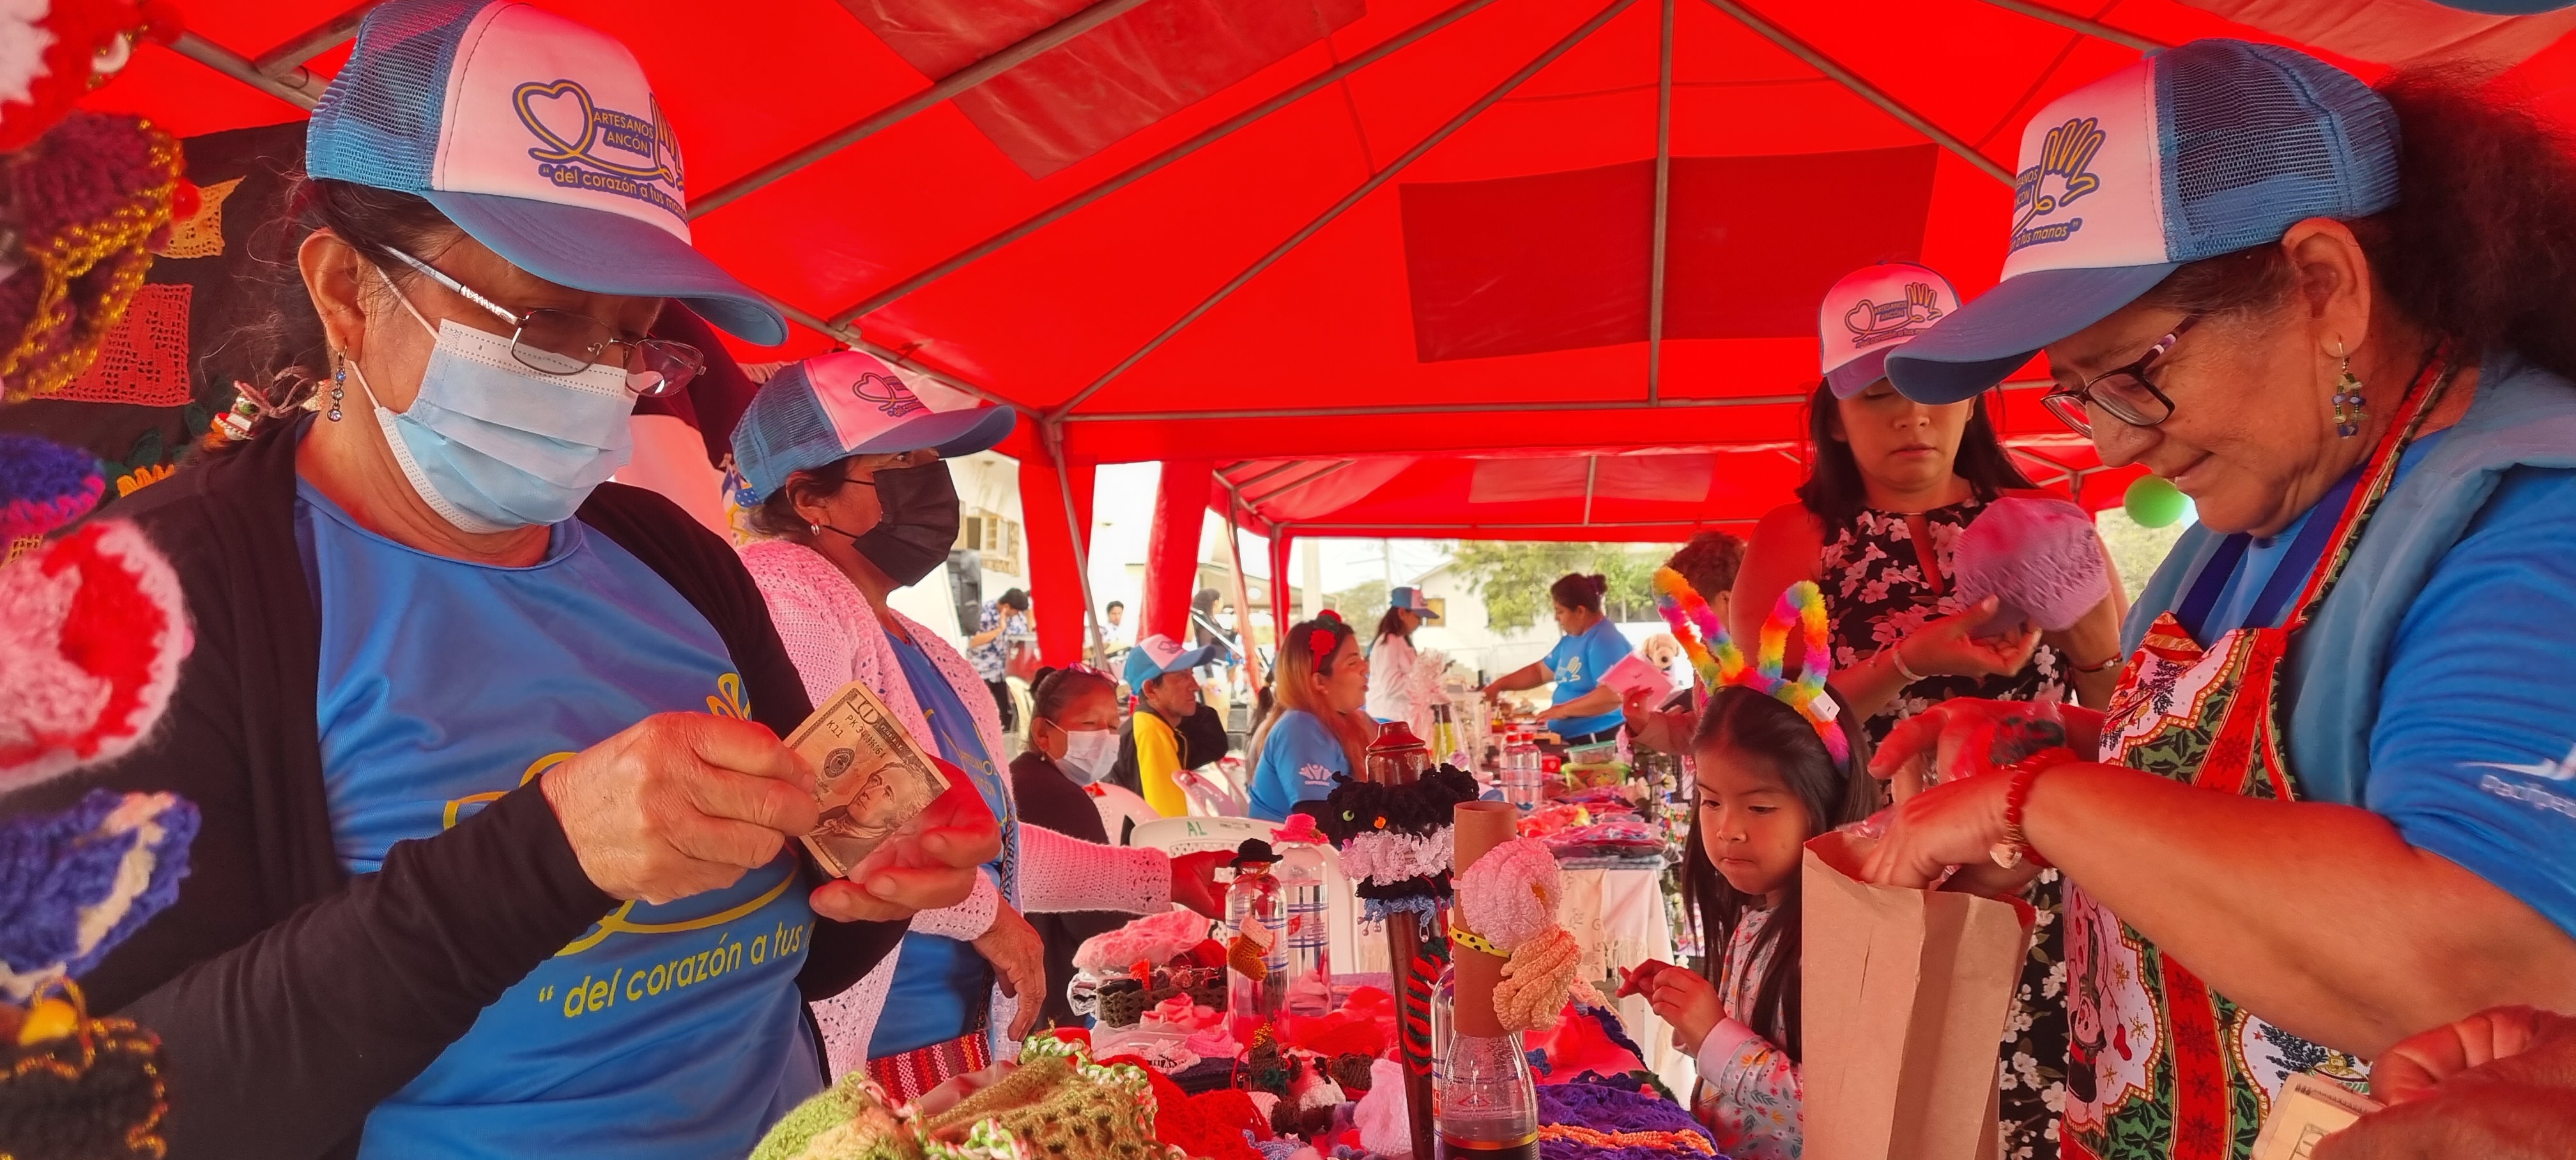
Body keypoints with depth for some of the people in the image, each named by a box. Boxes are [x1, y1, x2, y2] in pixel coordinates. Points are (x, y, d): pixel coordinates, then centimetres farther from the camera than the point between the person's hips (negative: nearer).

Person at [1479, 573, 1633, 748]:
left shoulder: (1605, 641, -16)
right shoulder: (1571, 640, 16)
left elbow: (1612, 695, -27)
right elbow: (1540, 671, 27)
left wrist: (1563, 710, -21)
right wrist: (1498, 684, 17)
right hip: (1571, 741, 9)